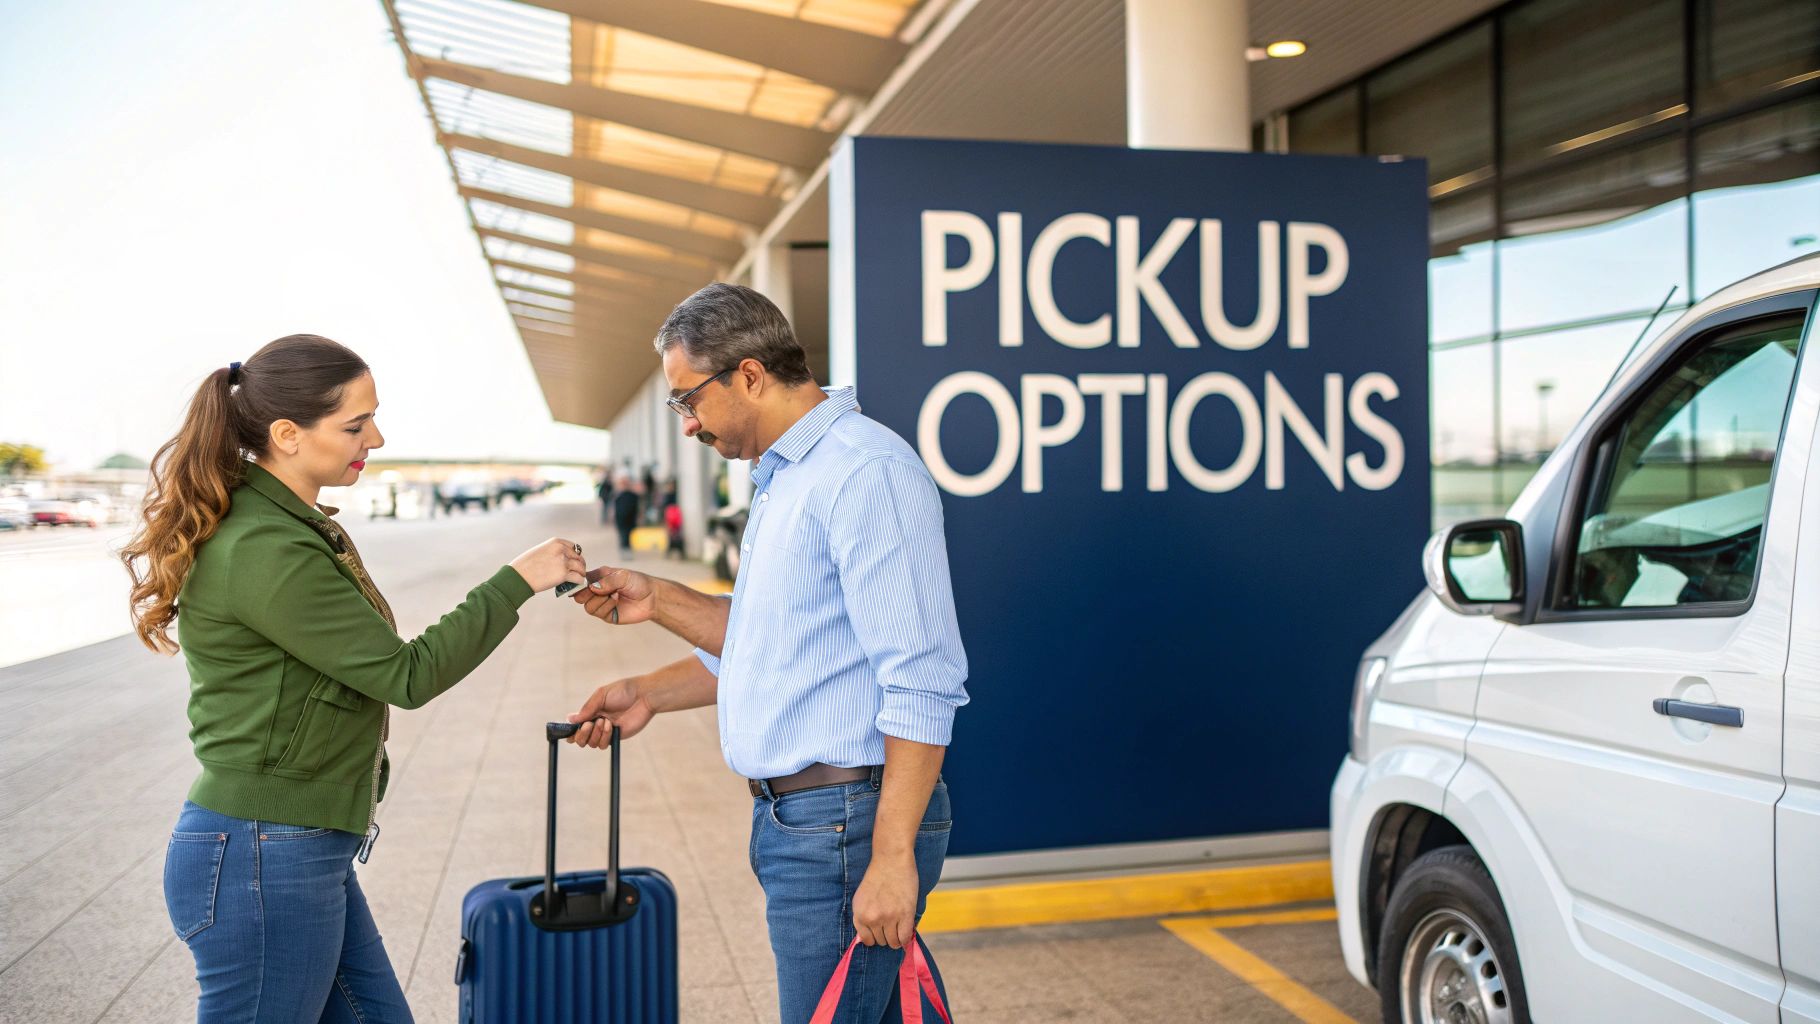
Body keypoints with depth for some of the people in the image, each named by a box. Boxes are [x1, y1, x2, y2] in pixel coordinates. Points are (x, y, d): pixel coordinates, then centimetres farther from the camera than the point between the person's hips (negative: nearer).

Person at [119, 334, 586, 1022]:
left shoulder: (286, 524, 10)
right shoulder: (266, 551, -22)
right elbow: (407, 674, -18)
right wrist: (517, 581, -11)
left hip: (307, 853, 10)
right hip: (262, 861, -10)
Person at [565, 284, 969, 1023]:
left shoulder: (866, 473, -17)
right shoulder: (783, 478, 15)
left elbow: (922, 685, -22)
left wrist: (892, 857, -23)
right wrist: (658, 601, 14)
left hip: (847, 822, -10)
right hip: (790, 816, 10)